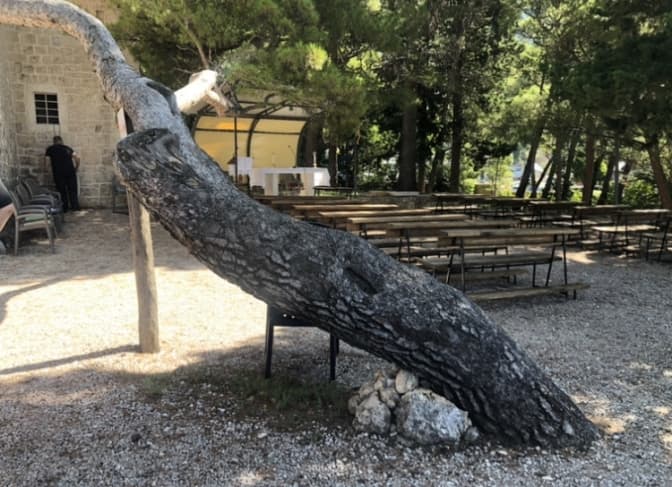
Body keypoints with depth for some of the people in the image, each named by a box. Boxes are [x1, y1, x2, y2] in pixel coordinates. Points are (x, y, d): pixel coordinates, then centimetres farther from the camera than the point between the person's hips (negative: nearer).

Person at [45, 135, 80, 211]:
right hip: (70, 171, 1)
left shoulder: (50, 149, 9)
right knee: (72, 190, 8)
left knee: (62, 191, 8)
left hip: (58, 173, -1)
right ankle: (75, 207, 4)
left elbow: (46, 160, 3)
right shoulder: (67, 148, 14)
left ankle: (64, 209, 11)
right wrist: (76, 168, 14)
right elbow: (77, 157, 4)